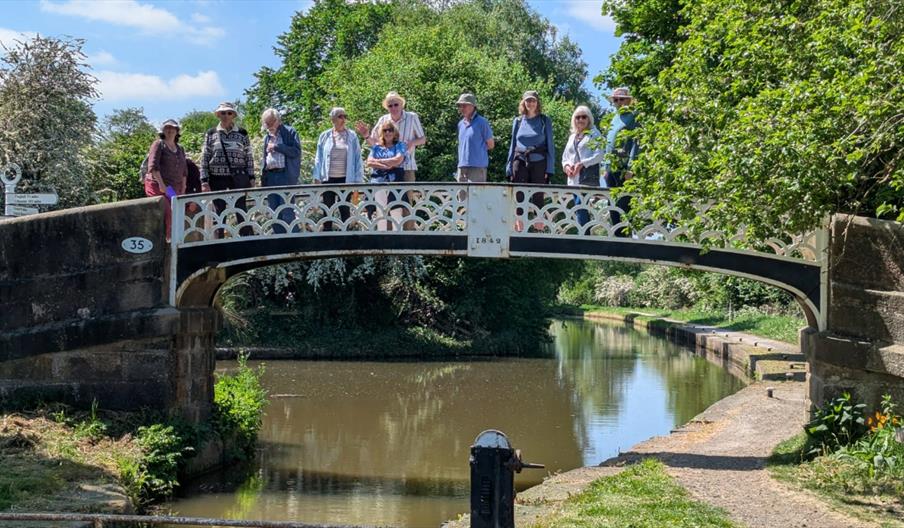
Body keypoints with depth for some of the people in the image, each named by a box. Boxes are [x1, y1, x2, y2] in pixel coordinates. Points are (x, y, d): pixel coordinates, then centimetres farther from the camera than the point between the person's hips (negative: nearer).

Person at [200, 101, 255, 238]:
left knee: (241, 211, -4)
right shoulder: (211, 134, 6)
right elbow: (204, 158, 5)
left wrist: (251, 177, 1)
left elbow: (249, 157, 8)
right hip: (217, 178, 1)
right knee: (219, 212, 4)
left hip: (238, 177, -1)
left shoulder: (242, 133, 6)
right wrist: (204, 181, -2)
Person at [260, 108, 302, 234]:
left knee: (287, 212, -10)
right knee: (274, 212, 7)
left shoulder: (290, 132, 1)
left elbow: (296, 151, -10)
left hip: (285, 175, -6)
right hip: (270, 176, 6)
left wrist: (277, 147, -12)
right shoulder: (267, 137, 19)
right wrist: (262, 178, 14)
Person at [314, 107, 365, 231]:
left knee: (344, 209, 2)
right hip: (328, 178, 1)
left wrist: (358, 179, -4)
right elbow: (318, 158, 7)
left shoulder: (352, 136, 3)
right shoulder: (325, 136, 5)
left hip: (345, 179, -1)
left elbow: (357, 158, 2)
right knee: (328, 209, 4)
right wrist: (317, 178, 0)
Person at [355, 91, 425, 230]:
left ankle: (409, 231, 0)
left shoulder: (412, 118, -1)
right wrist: (366, 136, -7)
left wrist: (412, 142, -15)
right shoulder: (383, 120, 5)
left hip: (406, 166, -3)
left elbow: (423, 139, 6)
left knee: (407, 201, -4)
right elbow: (373, 142, 15)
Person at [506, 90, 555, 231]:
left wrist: (549, 169, -6)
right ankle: (518, 229, 2)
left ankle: (539, 228, 0)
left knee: (537, 198, -2)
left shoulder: (544, 120, 5)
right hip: (520, 163, 2)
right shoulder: (518, 121, 11)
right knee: (518, 198, -1)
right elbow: (513, 145, 14)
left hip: (538, 164, -2)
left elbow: (550, 145, 2)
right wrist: (510, 168, 7)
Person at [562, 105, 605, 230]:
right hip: (573, 178, 7)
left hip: (588, 177, -7)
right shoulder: (572, 136, 23)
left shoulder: (594, 134, 3)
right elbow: (565, 156, 23)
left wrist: (582, 164, -16)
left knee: (579, 206, -20)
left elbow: (600, 155, -8)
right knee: (578, 208, 4)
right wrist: (567, 166, 0)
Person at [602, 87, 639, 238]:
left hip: (624, 169, -8)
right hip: (611, 169, 8)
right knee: (613, 207, 9)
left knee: (623, 206, -9)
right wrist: (605, 167, 17)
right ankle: (617, 235, 14)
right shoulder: (614, 119, 20)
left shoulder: (632, 118, -4)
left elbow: (636, 144, -11)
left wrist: (631, 168, -18)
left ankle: (626, 235, -6)